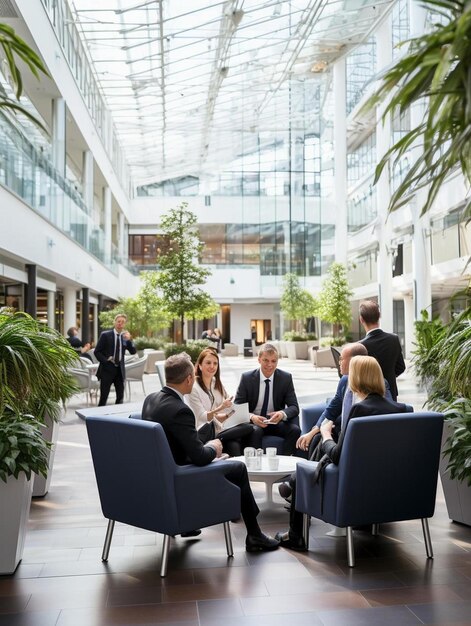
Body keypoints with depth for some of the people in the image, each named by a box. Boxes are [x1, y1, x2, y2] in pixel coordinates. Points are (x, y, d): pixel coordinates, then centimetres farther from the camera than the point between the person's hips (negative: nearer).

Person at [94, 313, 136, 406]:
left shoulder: (125, 336, 7)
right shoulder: (105, 335, -5)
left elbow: (133, 352, -2)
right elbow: (97, 351, -3)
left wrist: (129, 340, -16)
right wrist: (105, 360, -16)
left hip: (120, 370, 4)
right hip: (107, 369, -4)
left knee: (120, 397, 9)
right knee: (103, 397, -1)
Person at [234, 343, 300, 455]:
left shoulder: (286, 378, -2)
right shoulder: (247, 378, -6)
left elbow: (294, 407, -4)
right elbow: (237, 406, -7)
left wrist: (282, 413, -29)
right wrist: (251, 416, -29)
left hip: (276, 421, 2)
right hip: (253, 422, -2)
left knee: (295, 430, -25)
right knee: (255, 431, -34)